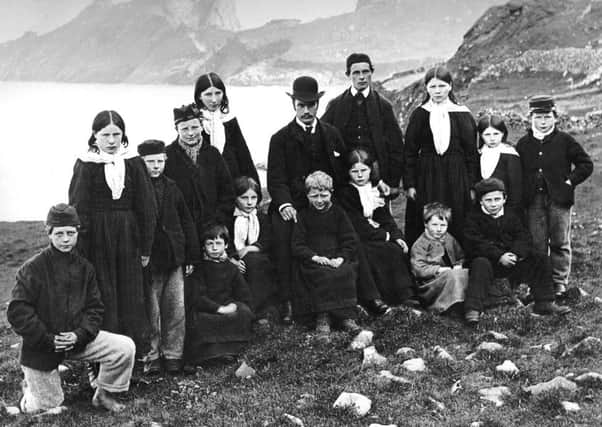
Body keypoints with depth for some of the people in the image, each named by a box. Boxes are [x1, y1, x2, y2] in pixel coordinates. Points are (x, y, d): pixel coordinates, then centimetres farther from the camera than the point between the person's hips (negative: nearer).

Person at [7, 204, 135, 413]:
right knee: (47, 406, 3)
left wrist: (80, 334, -15)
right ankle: (31, 384, 38)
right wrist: (48, 339, -21)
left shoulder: (84, 267, 1)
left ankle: (103, 395, 8)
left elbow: (95, 307, 3)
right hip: (41, 346, -4)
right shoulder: (33, 268, -14)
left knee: (125, 348, -14)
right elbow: (17, 312, -17)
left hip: (77, 338, 4)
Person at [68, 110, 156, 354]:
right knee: (104, 297, 1)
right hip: (97, 240, -2)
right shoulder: (86, 165, -2)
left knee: (131, 296, 8)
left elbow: (146, 208, 5)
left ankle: (138, 352, 18)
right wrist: (80, 249, -10)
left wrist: (146, 247, 2)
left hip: (128, 238, 2)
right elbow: (78, 208, -4)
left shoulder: (134, 164, 3)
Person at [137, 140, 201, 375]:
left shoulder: (171, 188, 10)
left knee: (177, 309, 6)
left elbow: (186, 222, 13)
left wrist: (192, 256, 10)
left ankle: (173, 354, 16)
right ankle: (151, 356, 15)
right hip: (148, 260, -4)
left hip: (174, 258, 4)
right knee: (151, 311, 3)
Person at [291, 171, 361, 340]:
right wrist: (314, 257, -16)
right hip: (313, 262, -1)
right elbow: (297, 245, 2)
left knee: (345, 273, -30)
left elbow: (350, 241, 6)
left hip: (338, 259, 1)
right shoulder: (303, 216, 10)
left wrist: (341, 258, -13)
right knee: (323, 276, -32)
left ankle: (347, 316, -24)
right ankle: (322, 318, -29)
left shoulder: (338, 213, 11)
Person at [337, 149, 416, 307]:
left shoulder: (376, 191, 18)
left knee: (399, 249, -21)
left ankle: (405, 296, -20)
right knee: (390, 252, -28)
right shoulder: (344, 193, -2)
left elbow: (386, 218, 13)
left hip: (380, 236, 6)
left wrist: (397, 236, -7)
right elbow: (356, 225, -11)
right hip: (359, 241, -6)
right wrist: (384, 235, -14)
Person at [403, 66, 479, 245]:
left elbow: (471, 153, 3)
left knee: (457, 228, 2)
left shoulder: (462, 115, 3)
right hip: (426, 178, 0)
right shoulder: (419, 115, 4)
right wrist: (409, 184, -2)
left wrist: (472, 186, -2)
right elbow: (409, 152, 5)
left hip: (456, 178, 0)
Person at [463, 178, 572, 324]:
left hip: (511, 260, 5)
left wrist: (516, 254, -19)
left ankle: (544, 303, -3)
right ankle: (473, 309, -40)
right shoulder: (474, 219, -2)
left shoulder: (511, 217, 12)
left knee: (541, 260, -8)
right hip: (488, 260, -4)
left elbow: (523, 238, 2)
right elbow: (476, 244, -14)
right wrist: (499, 256, -24)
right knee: (481, 264, -38)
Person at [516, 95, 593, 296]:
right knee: (537, 244, 4)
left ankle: (560, 284, 12)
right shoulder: (523, 144, 8)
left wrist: (570, 181, -5)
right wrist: (524, 193, 1)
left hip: (559, 199, -2)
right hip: (534, 201, 2)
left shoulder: (565, 140, 1)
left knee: (560, 243, 3)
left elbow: (586, 164, 4)